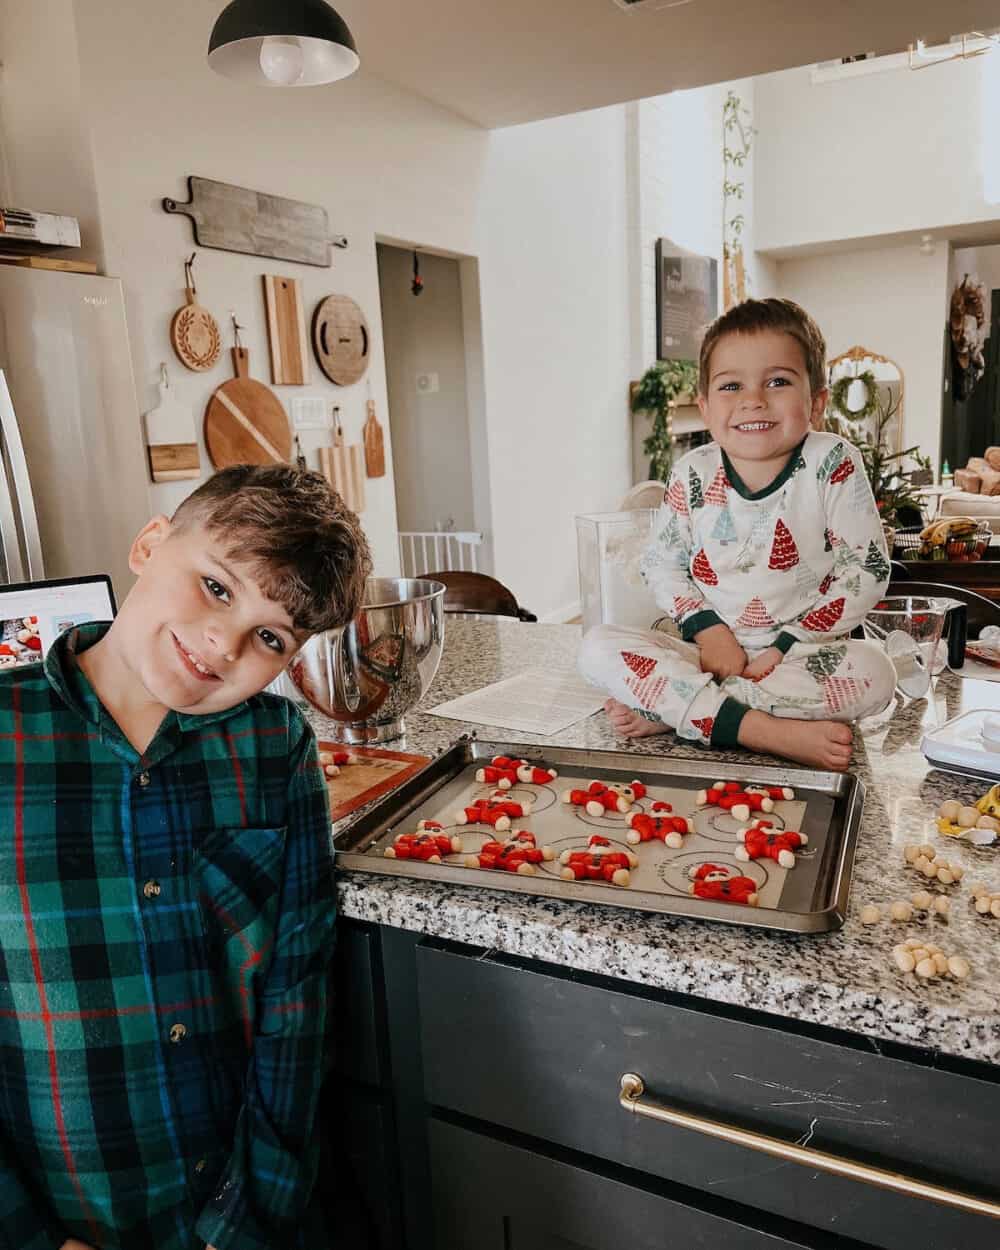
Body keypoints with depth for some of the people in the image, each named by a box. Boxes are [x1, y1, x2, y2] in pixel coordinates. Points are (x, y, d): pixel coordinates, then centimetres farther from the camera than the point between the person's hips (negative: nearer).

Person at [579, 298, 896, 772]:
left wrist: (786, 647, -13)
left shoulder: (833, 464, -7)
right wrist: (708, 629, -11)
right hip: (712, 651, 2)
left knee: (873, 671, -33)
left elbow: (866, 572, -8)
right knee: (598, 647, -19)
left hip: (803, 654, -1)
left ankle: (668, 709, -26)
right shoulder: (692, 474, -1)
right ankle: (768, 731, -29)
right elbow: (661, 564, 5)